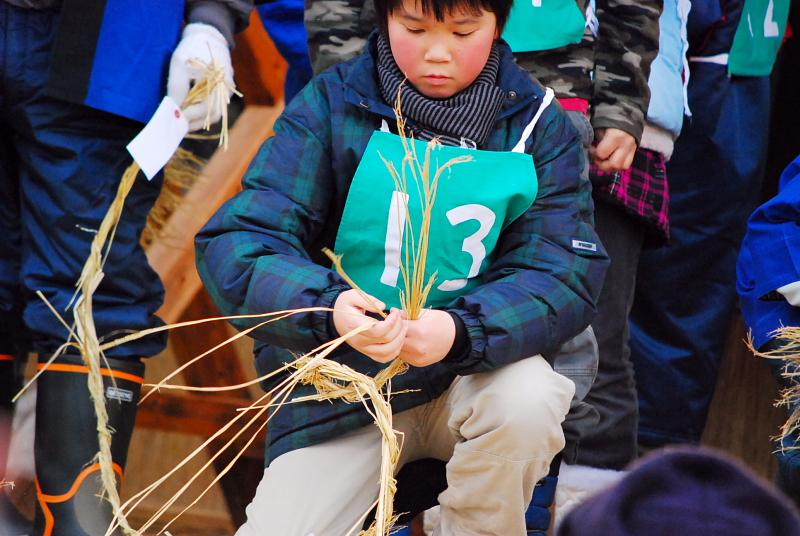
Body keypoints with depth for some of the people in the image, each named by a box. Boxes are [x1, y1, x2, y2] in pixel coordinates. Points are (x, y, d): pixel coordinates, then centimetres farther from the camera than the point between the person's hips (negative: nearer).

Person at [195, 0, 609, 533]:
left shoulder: (538, 123, -5)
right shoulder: (330, 105, -8)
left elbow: (564, 274, -13)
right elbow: (236, 244, -16)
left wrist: (461, 330, -34)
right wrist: (327, 309, -38)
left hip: (470, 380, 0)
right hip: (342, 391, 0)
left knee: (529, 399, -32)